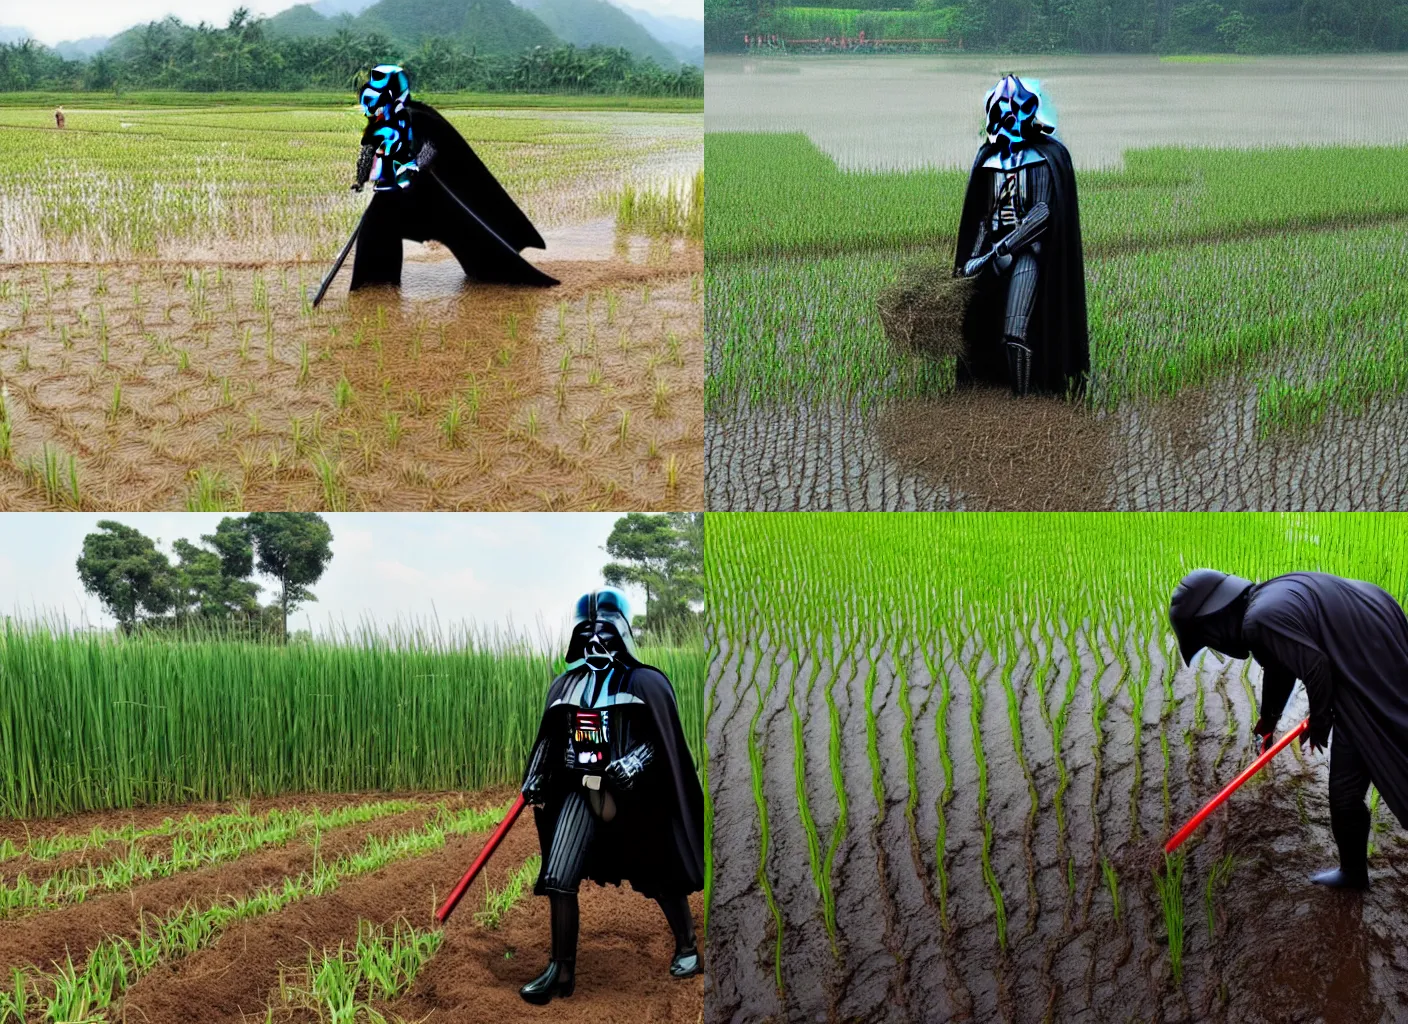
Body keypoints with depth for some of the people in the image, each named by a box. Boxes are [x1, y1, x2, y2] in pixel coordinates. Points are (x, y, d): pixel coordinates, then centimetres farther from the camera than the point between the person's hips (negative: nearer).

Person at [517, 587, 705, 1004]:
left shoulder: (643, 683, -7)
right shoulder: (566, 684, 10)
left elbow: (661, 740, -13)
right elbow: (550, 739, 15)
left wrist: (629, 766, -28)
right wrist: (535, 782, 4)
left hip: (634, 795, -4)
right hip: (581, 792, 4)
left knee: (660, 876, 10)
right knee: (559, 879, -7)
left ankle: (686, 947, 32)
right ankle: (562, 970, 0)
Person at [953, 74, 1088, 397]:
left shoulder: (1046, 156, -4)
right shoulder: (990, 156, 11)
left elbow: (1043, 212, -13)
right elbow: (983, 214, 14)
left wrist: (997, 251, -19)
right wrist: (974, 256, 1)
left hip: (1027, 251, -5)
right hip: (994, 253, 5)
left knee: (1015, 334, -18)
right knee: (977, 330, -1)